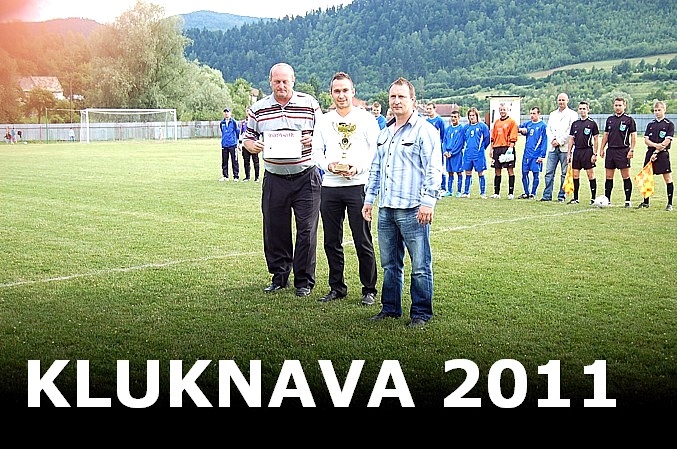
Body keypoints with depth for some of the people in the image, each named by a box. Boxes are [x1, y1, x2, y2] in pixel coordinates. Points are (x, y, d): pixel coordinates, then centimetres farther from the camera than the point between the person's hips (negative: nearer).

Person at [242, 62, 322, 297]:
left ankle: (304, 281, 10)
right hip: (274, 179, 2)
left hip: (305, 177, -2)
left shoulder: (309, 104, 2)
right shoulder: (258, 109, 6)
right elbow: (247, 139, 12)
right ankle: (279, 276, 21)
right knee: (274, 230, 6)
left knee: (306, 230, -1)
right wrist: (253, 145, -12)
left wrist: (313, 140, -14)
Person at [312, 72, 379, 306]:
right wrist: (328, 165, -8)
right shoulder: (324, 121, 14)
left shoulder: (366, 119, 3)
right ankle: (337, 287, 21)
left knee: (363, 241, -3)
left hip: (357, 185, -4)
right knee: (331, 241, 9)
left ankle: (369, 289, 7)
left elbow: (375, 151, -2)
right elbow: (316, 151, 12)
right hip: (329, 187, 4)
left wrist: (358, 168, -17)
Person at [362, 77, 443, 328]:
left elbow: (433, 169, -11)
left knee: (420, 265, -3)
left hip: (412, 210, -7)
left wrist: (428, 201, -17)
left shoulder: (424, 131, -5)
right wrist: (369, 198, 20)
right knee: (390, 264, 14)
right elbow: (375, 169, 26)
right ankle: (390, 308, 25)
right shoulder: (384, 134, 20)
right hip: (386, 210, 8)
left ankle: (421, 314, 7)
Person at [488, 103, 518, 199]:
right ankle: (496, 193, 12)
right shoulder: (496, 122, 16)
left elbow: (513, 137, -7)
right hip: (497, 148, 6)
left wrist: (510, 148, -16)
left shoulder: (511, 121, -1)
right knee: (497, 171, 7)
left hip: (507, 148, -6)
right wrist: (491, 149, 12)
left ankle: (511, 193, -1)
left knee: (510, 170, -3)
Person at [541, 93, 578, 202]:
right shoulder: (552, 114, 19)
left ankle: (562, 196, 4)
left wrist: (559, 141, -12)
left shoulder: (572, 114, 2)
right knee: (549, 172, 0)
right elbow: (549, 129, 14)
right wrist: (552, 140, -4)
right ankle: (547, 195, 3)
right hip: (552, 147, 4)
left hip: (565, 147, -4)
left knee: (564, 173, -1)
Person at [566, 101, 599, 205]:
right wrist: (568, 153, 8)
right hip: (576, 151, 5)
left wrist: (595, 154, -9)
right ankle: (575, 198, 12)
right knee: (575, 175, 5)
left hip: (588, 151, -5)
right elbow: (571, 139, 14)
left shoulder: (592, 123, -1)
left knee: (591, 175, -3)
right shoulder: (575, 123, 12)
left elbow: (596, 140, -2)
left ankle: (593, 198, 2)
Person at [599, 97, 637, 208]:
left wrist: (631, 150, -11)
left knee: (626, 176, -2)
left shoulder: (629, 119, -2)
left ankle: (628, 201, 3)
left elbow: (633, 136, -3)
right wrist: (602, 149, 10)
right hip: (610, 150, 5)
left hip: (623, 151, -5)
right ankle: (607, 199, 13)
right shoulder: (610, 119, 13)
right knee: (608, 177, 7)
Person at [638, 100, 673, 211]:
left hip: (663, 154, -4)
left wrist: (656, 152, -14)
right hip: (650, 153, 5)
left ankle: (670, 204, 1)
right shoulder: (650, 124, 12)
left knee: (668, 178, -4)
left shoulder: (669, 124, -1)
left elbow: (667, 141, -9)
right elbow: (646, 140, 5)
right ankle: (646, 202, 16)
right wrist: (655, 145, -14)